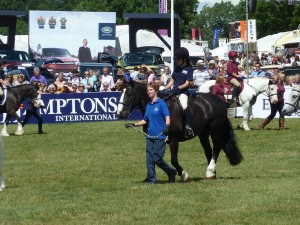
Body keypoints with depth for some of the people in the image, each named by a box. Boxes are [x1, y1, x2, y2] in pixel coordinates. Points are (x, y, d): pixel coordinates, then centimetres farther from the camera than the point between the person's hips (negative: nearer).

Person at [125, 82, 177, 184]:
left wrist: (167, 126, -32)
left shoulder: (161, 103, -6)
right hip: (150, 136, 7)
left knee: (157, 158, -7)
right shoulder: (148, 106, 14)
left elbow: (167, 116, -14)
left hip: (160, 136, -7)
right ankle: (151, 179, 8)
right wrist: (134, 125, 13)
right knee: (149, 159, 2)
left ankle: (171, 172, 13)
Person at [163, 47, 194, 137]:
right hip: (174, 91, 8)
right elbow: (172, 81, 17)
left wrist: (178, 88, -23)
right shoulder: (177, 68, 17)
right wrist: (165, 89, 3)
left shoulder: (188, 69, -1)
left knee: (184, 106, -35)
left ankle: (188, 126, -35)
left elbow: (187, 83, -9)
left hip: (183, 91, -8)